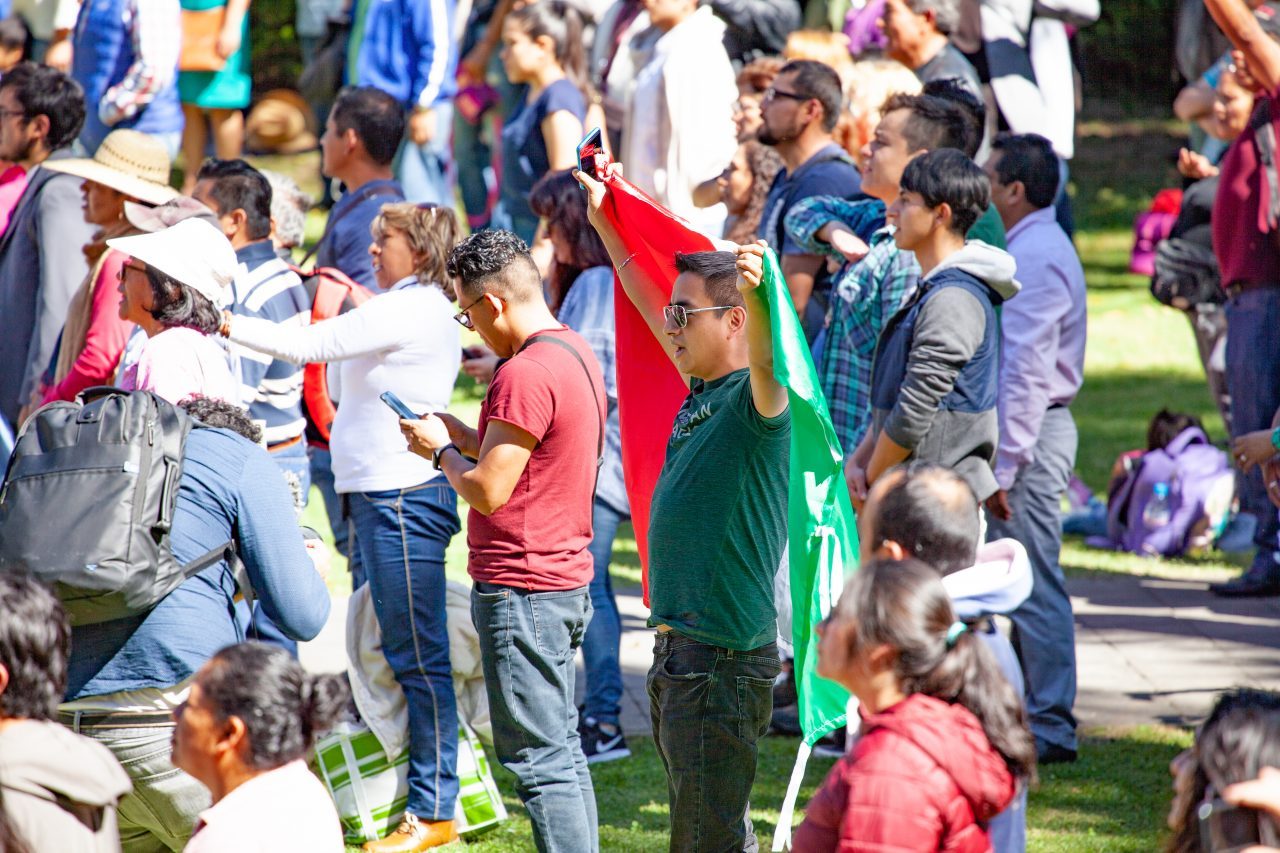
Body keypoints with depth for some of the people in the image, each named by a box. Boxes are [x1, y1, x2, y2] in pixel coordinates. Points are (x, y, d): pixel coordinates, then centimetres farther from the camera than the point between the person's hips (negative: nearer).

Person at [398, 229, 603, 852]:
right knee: (562, 750, 15)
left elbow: (486, 492, -19)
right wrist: (462, 437, 13)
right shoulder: (577, 354, 11)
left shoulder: (526, 374, -20)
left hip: (521, 588, -10)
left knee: (539, 759, -8)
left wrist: (439, 451, -2)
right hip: (566, 577, 10)